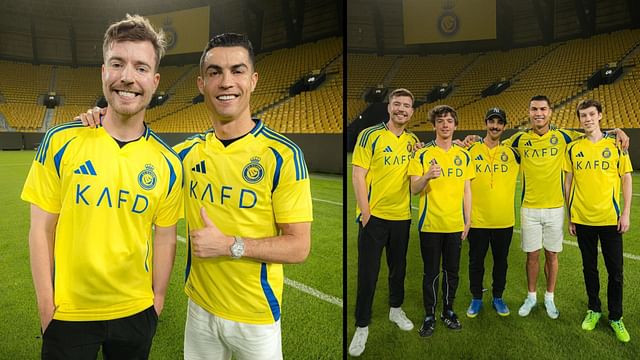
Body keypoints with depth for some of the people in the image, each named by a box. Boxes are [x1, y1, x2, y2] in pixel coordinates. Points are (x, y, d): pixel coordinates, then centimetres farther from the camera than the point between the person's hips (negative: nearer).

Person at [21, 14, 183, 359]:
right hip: (68, 313, -1)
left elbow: (164, 237, 1)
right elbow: (41, 228, -5)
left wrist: (157, 299, 1)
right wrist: (46, 305, -5)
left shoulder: (167, 162, -5)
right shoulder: (61, 142, -9)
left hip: (136, 312, 2)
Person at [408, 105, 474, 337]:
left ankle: (448, 311, 28)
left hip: (455, 224, 3)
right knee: (431, 273, 4)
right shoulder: (423, 154, -1)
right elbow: (414, 189, -7)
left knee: (452, 271, 12)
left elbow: (467, 190, 11)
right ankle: (429, 316, 17)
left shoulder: (463, 155, 8)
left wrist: (467, 221, 7)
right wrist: (427, 176, -27)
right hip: (430, 224, -3)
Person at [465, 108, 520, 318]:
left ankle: (498, 298, 32)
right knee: (476, 261, 9)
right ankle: (476, 299, 26)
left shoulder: (511, 152, 3)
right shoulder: (471, 151, -1)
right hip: (478, 220, -1)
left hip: (504, 220, 2)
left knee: (501, 261, 14)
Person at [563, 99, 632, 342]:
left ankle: (616, 317, 22)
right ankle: (594, 310, 29)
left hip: (610, 218, -1)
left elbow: (626, 180, 1)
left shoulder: (615, 145, -2)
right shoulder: (573, 149, 2)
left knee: (615, 270, 6)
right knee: (589, 268, 13)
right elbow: (568, 183, 5)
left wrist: (625, 213, -5)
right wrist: (569, 216, 3)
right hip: (582, 219, 1)